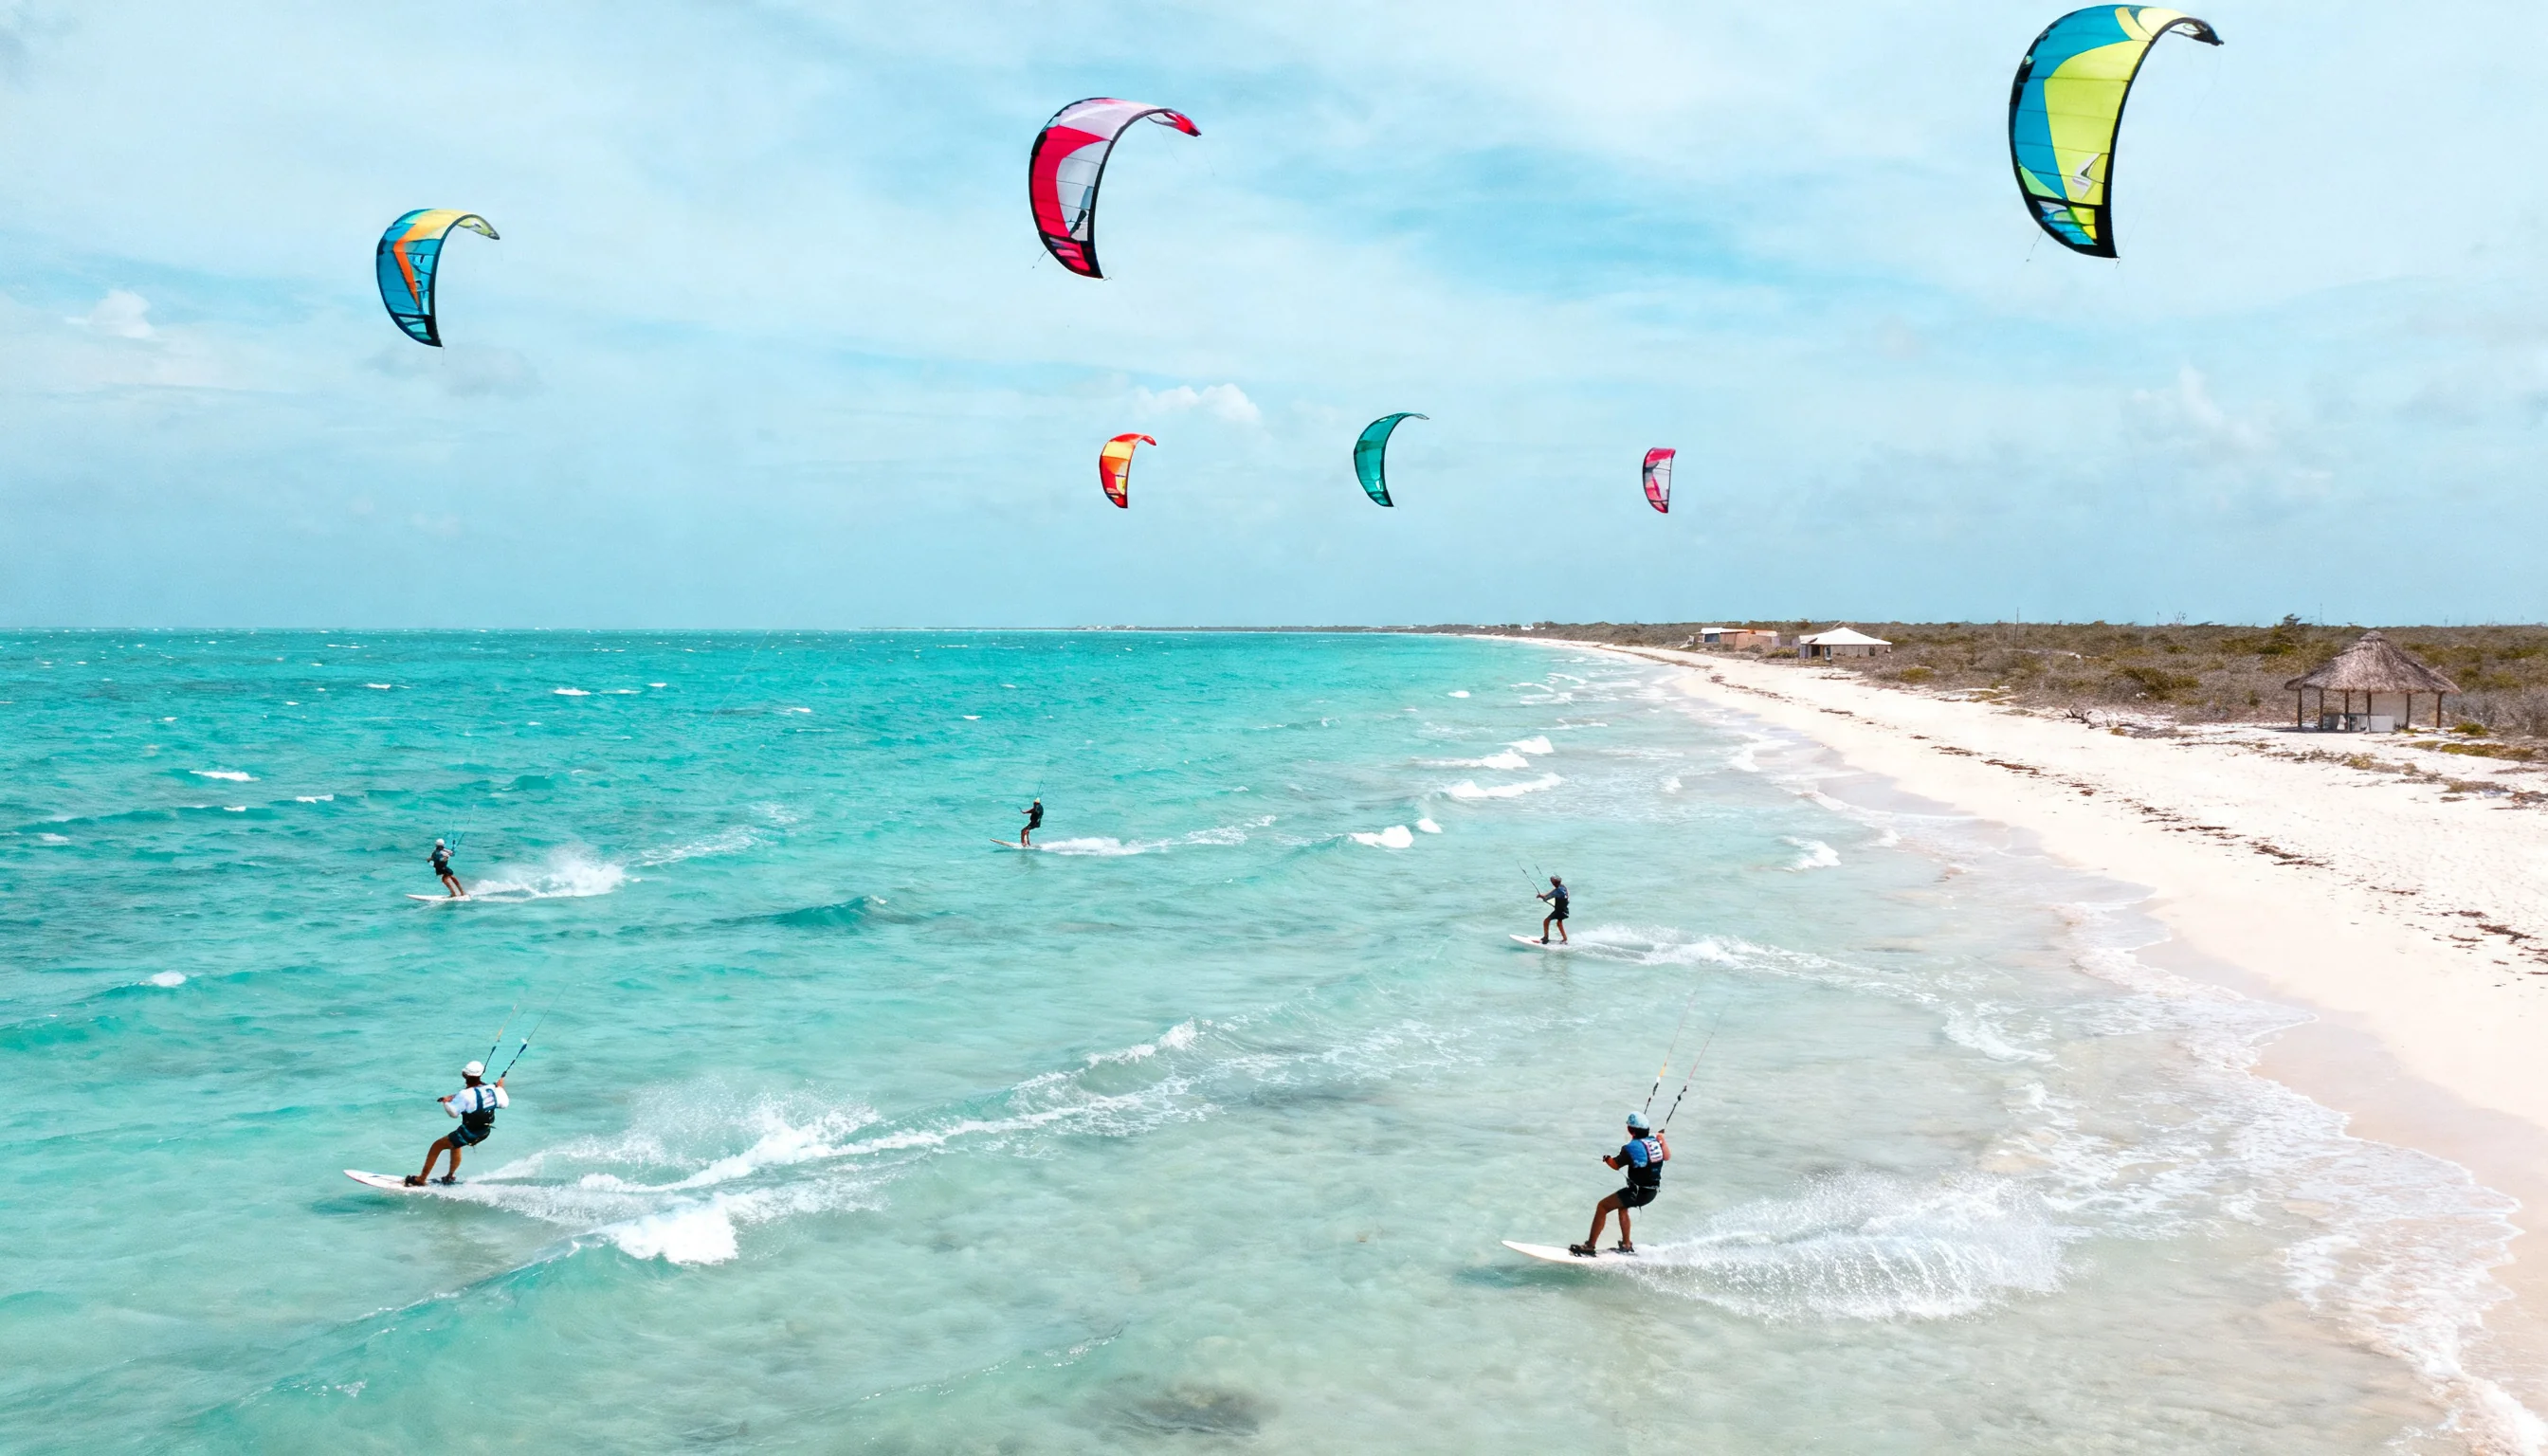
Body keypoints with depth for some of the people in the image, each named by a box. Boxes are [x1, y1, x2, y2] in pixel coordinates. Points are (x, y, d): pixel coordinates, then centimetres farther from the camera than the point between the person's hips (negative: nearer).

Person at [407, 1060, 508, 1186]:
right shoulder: (492, 1088, -5)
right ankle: (451, 1176, 41)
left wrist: (446, 1102, -4)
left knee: (437, 1146, 8)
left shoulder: (465, 1094, -23)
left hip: (468, 1133, -7)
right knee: (455, 1144, 34)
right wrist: (500, 1088, 22)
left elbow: (453, 1112, -21)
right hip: (485, 1132, 7)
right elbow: (504, 1103, 8)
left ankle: (421, 1179, 12)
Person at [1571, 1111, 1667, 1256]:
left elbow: (1616, 1164, -7)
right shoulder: (1655, 1140, 1)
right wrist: (1662, 1141, 33)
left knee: (1602, 1206, 0)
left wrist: (1606, 1159, 13)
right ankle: (1626, 1245, 36)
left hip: (1638, 1192, -8)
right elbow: (1667, 1156, 19)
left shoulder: (1632, 1147, -19)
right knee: (1622, 1206, 32)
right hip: (1652, 1192, 8)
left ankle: (1590, 1246, -3)